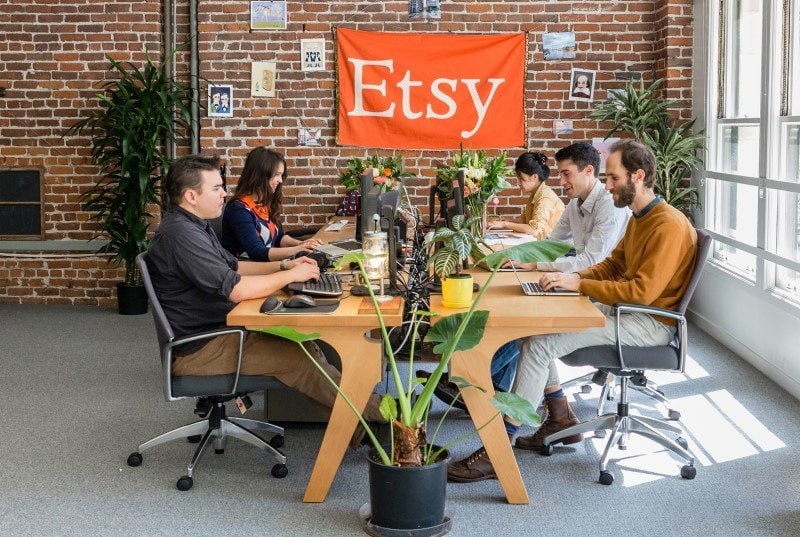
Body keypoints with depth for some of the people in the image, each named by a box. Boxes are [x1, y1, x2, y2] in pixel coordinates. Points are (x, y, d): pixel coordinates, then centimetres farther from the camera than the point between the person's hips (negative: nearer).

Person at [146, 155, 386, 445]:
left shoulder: (194, 226, 11)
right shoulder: (180, 234, -23)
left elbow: (232, 266, 22)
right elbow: (236, 289, -28)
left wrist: (285, 266, 8)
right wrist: (291, 276, -15)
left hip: (218, 329, 10)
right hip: (199, 349, -10)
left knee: (303, 342, 0)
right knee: (300, 357, -15)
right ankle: (373, 410, -2)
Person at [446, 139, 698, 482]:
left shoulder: (669, 225, -20)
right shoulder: (639, 218, 13)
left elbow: (643, 290, -26)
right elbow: (614, 264, 19)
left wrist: (579, 284, -22)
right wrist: (576, 276, -1)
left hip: (651, 323, -10)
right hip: (627, 309, 10)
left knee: (540, 343, -21)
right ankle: (561, 419, 9)